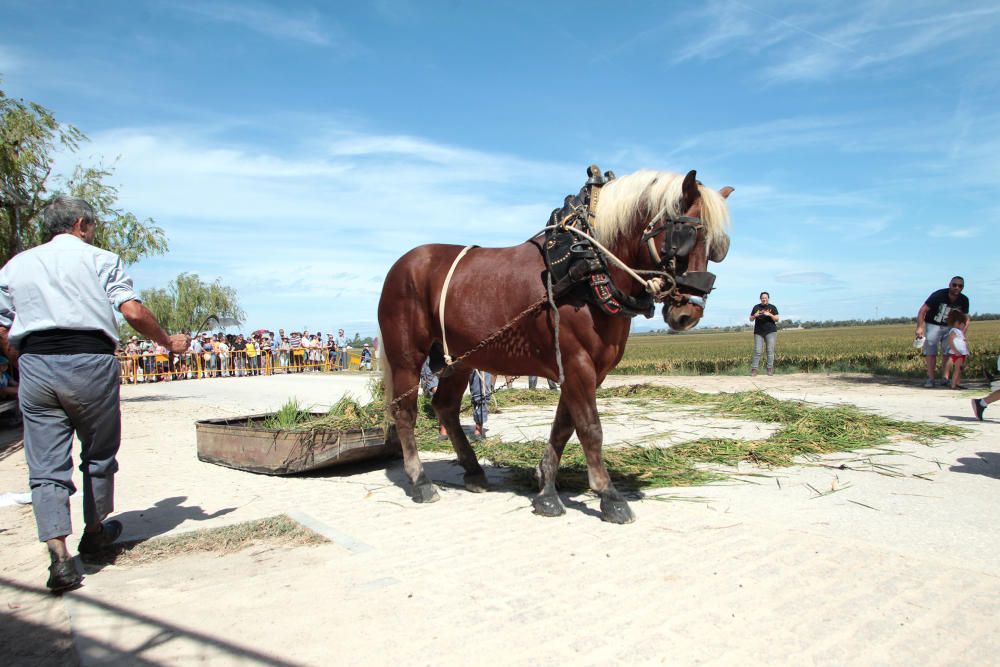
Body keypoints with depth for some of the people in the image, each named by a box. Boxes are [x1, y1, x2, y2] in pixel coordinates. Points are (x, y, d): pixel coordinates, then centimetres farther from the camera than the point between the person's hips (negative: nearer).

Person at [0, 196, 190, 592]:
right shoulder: (100, 259, 5)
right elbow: (133, 312, -6)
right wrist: (168, 342, 7)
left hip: (35, 364, 3)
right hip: (90, 362, -3)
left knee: (46, 465, 3)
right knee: (99, 454, 15)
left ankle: (59, 555, -6)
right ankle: (95, 532, 30)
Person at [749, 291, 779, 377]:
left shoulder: (772, 307, 6)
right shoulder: (756, 307, 9)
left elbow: (777, 319, 2)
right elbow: (751, 319, 12)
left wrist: (770, 314, -15)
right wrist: (754, 316, -10)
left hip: (770, 331, -1)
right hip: (759, 332, 1)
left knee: (770, 350, -4)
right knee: (757, 351, -4)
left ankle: (770, 369, 2)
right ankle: (754, 369, -3)